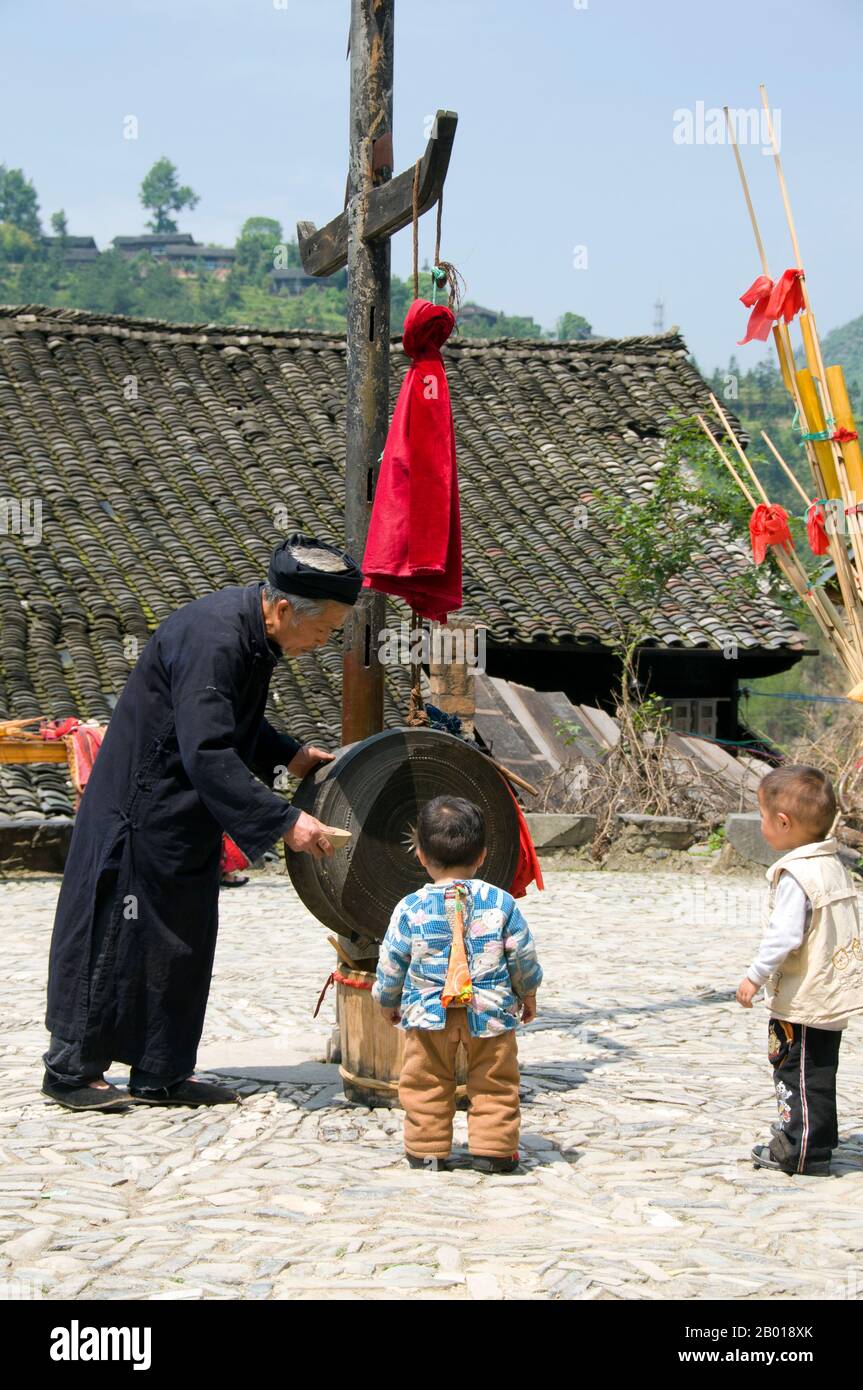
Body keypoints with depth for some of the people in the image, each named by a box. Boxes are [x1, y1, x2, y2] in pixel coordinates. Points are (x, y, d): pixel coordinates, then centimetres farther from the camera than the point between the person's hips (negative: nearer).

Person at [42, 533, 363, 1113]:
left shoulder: (252, 632, 3)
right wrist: (283, 821, -33)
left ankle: (163, 1073, 20)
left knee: (184, 937, 12)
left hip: (187, 816, 10)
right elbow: (208, 754, -33)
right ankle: (71, 1069, 11)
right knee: (116, 934, -1)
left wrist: (287, 755, 5)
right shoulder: (211, 639, -27)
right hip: (141, 808, -10)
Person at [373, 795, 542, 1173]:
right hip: (491, 1012, 0)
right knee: (495, 1084, 11)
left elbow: (391, 965, 3)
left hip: (428, 1014, 0)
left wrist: (388, 1002, 21)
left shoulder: (410, 909, -4)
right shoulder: (501, 903, -2)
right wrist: (528, 994, 22)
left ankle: (427, 1149, 15)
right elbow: (523, 957, 4)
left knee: (426, 1085, 11)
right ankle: (494, 1149, 13)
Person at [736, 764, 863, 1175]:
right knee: (817, 1072, 19)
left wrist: (756, 975, -16)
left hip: (804, 998, -9)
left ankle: (802, 1152, 4)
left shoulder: (795, 874, -21)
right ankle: (816, 1141, 28)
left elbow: (784, 934, -26)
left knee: (800, 1072, -1)